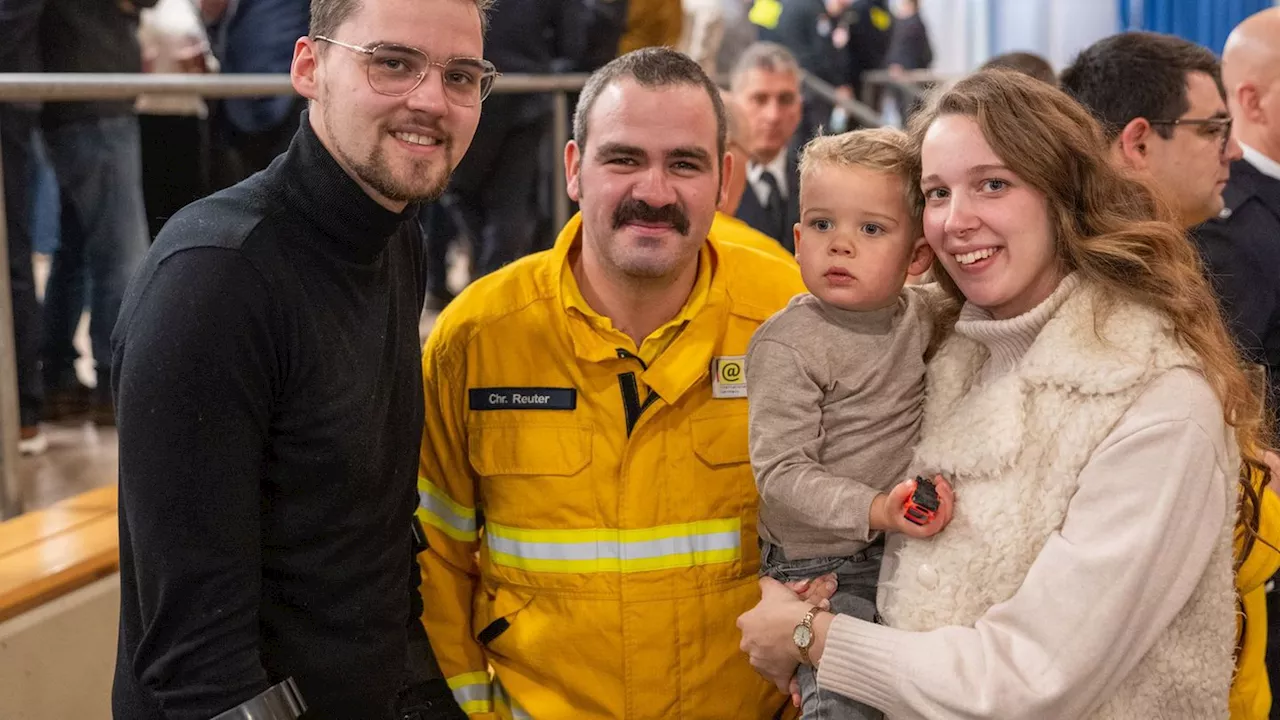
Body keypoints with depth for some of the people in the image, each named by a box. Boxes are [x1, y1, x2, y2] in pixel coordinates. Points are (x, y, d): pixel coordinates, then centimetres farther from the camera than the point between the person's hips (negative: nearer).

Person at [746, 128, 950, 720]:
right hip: (824, 567, -6)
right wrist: (875, 510, -31)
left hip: (906, 549, 6)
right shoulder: (786, 345, -19)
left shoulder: (919, 315, 0)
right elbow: (781, 473, -21)